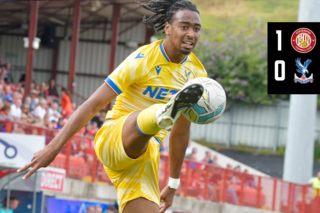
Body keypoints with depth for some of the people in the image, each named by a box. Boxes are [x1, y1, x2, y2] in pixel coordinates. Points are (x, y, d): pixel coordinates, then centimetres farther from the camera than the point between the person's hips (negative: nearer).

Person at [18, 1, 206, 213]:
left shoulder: (197, 74, 6)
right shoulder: (143, 60, -11)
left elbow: (181, 133, 17)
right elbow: (93, 104, -13)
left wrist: (173, 184, 20)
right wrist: (53, 147, -18)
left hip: (147, 152, 6)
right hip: (114, 139, -6)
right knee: (140, 121, -39)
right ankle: (164, 114, -76)